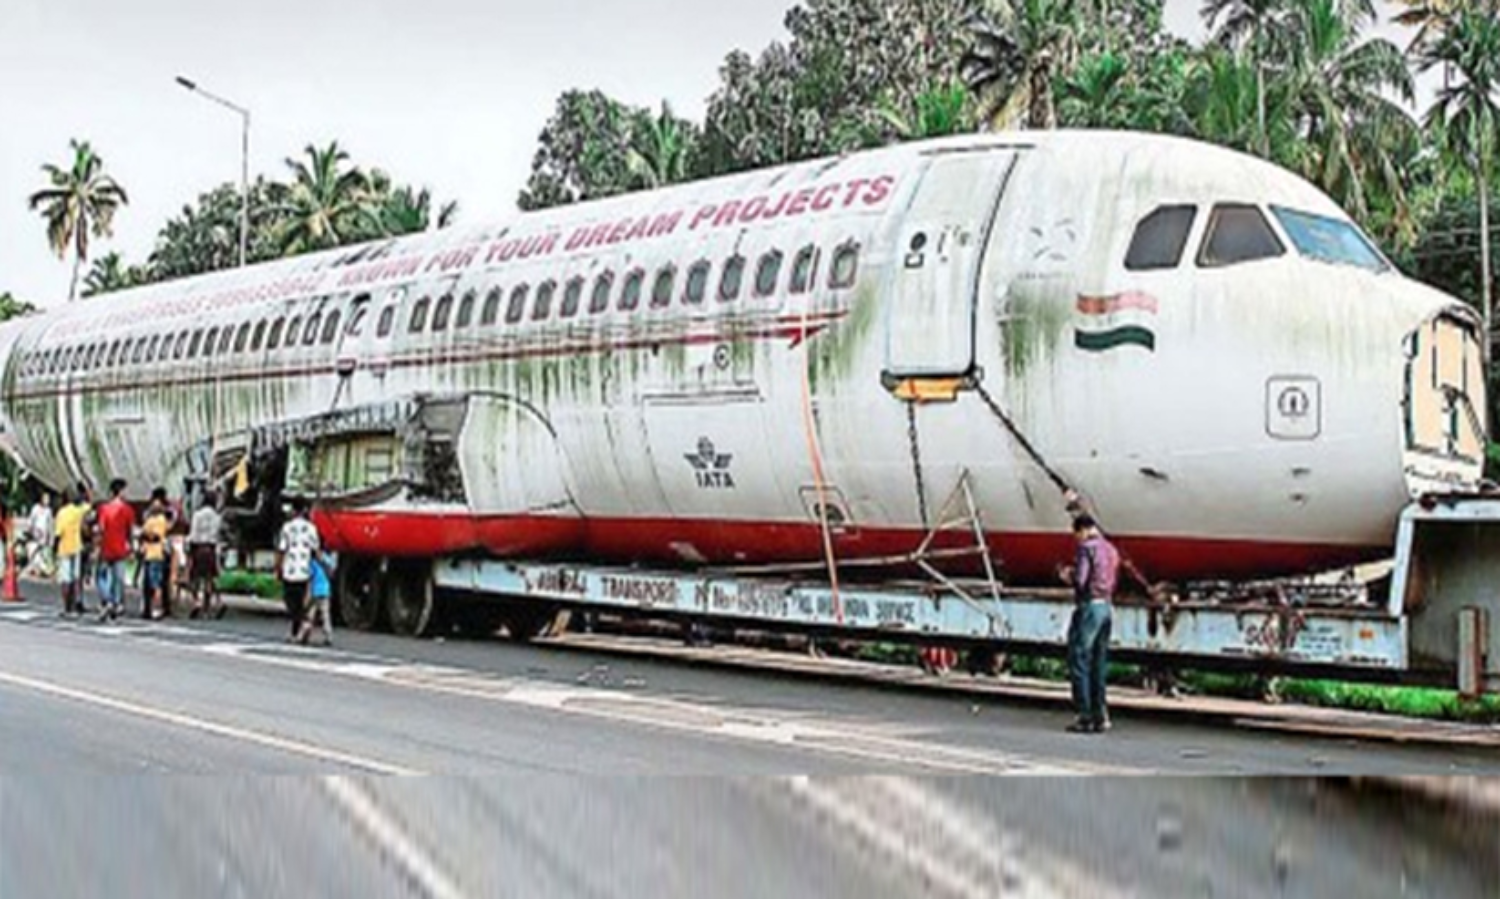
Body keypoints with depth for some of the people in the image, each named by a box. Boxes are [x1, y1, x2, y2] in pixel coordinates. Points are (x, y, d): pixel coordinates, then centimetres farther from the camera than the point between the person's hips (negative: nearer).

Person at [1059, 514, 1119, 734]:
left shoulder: (1087, 547, -12)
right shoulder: (1111, 549, 14)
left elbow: (1080, 581, -20)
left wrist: (1068, 575, 3)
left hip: (1088, 606, -8)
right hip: (1106, 607, 8)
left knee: (1079, 662, -2)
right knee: (1098, 665, 12)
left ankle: (1086, 717, -4)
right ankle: (1100, 716, 12)